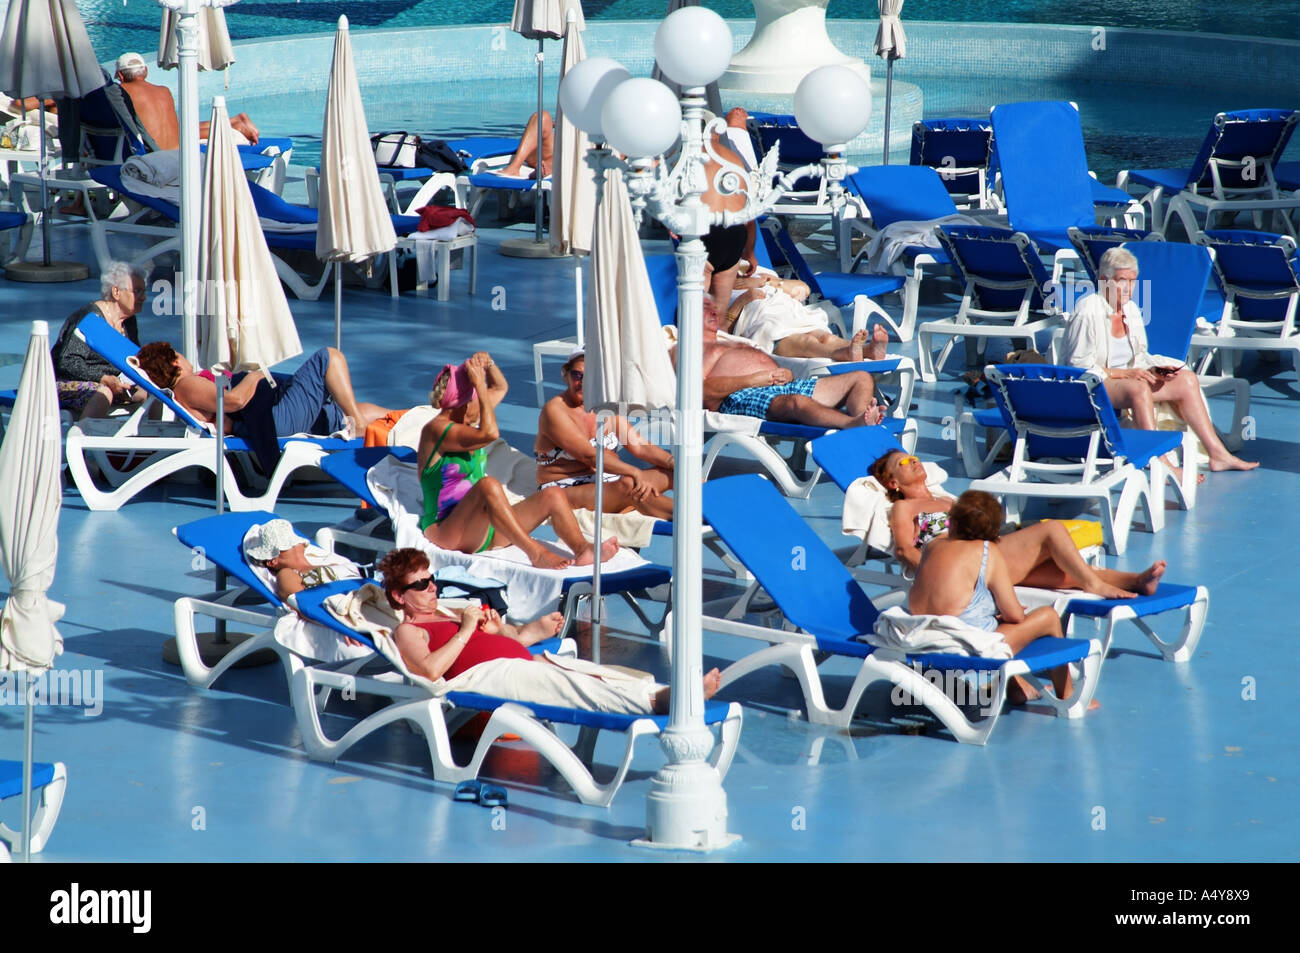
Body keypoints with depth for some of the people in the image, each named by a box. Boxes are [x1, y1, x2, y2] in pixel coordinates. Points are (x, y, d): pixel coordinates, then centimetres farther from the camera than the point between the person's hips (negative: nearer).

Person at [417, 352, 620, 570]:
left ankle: (583, 550, -30)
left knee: (553, 495, -5)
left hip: (484, 531, 10)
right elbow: (489, 433, -28)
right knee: (489, 485, -38)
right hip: (447, 534, -10)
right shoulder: (435, 430, -13)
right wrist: (480, 384, -22)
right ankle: (535, 553, -43)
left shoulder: (468, 420, 15)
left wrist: (488, 363, 10)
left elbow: (500, 388, 30)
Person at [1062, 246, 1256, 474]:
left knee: (1186, 380, -4)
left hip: (1127, 376, 8)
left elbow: (1140, 357, 17)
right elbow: (1079, 367, -16)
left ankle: (1217, 453, -5)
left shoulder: (1131, 310, 10)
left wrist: (1156, 370, -6)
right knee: (1139, 388, -36)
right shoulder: (1087, 312, -14)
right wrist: (1126, 373, -20)